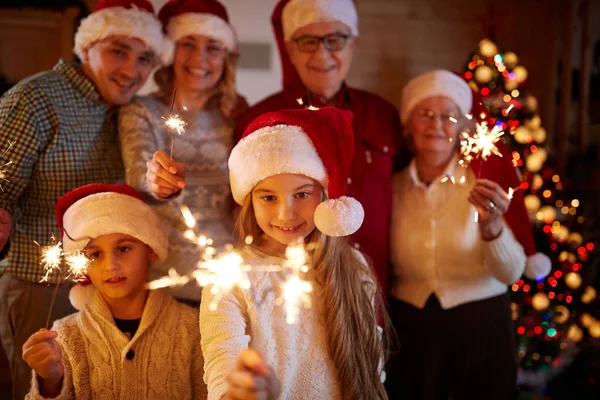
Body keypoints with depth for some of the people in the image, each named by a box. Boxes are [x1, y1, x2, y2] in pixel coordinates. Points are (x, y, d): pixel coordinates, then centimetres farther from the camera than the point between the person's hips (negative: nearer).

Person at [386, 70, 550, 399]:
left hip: (480, 331, -2)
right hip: (410, 334, 2)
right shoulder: (394, 187, -1)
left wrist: (491, 227, -33)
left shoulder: (482, 178, -8)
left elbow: (511, 273, -16)